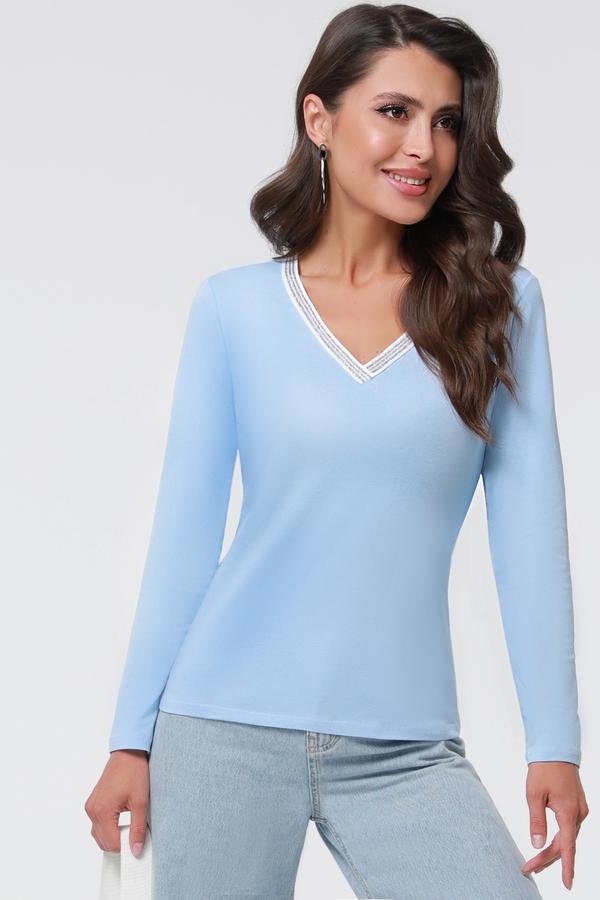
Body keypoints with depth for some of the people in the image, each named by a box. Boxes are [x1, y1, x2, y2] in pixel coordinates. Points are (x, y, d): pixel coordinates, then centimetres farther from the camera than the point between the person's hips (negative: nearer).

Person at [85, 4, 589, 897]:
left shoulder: (497, 303, 1)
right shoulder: (234, 307, 1)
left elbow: (529, 530, 0)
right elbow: (185, 532, 4)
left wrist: (555, 743, -2)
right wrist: (132, 738, 3)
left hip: (405, 751, 0)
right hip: (227, 730, 0)